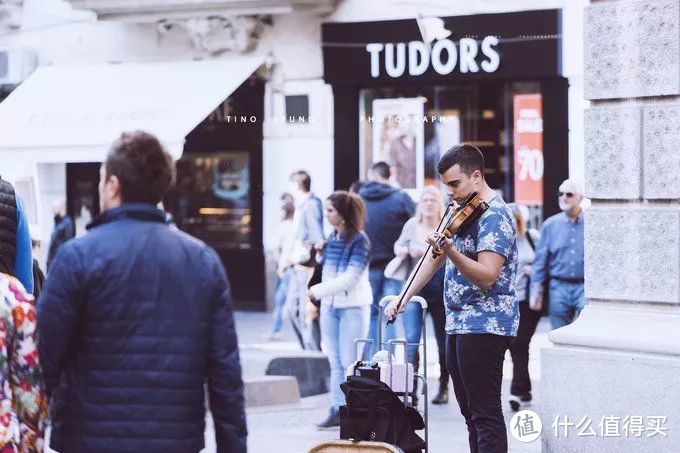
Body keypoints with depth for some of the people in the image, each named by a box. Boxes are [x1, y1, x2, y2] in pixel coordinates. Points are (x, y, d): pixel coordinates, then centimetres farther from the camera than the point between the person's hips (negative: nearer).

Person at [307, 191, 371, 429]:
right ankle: (337, 410, 10)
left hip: (353, 307, -7)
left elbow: (351, 275, -19)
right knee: (335, 362, 7)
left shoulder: (359, 240, -11)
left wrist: (319, 290, -19)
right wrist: (321, 253, 2)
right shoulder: (332, 238, 9)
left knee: (349, 362, -5)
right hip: (330, 306, 7)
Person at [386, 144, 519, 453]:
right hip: (460, 323, 10)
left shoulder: (494, 216, -15)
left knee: (485, 413, -12)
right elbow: (435, 260, 21)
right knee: (471, 413, 13)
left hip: (484, 326, -10)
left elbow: (487, 277, -25)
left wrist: (449, 250, -37)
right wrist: (404, 297, 13)